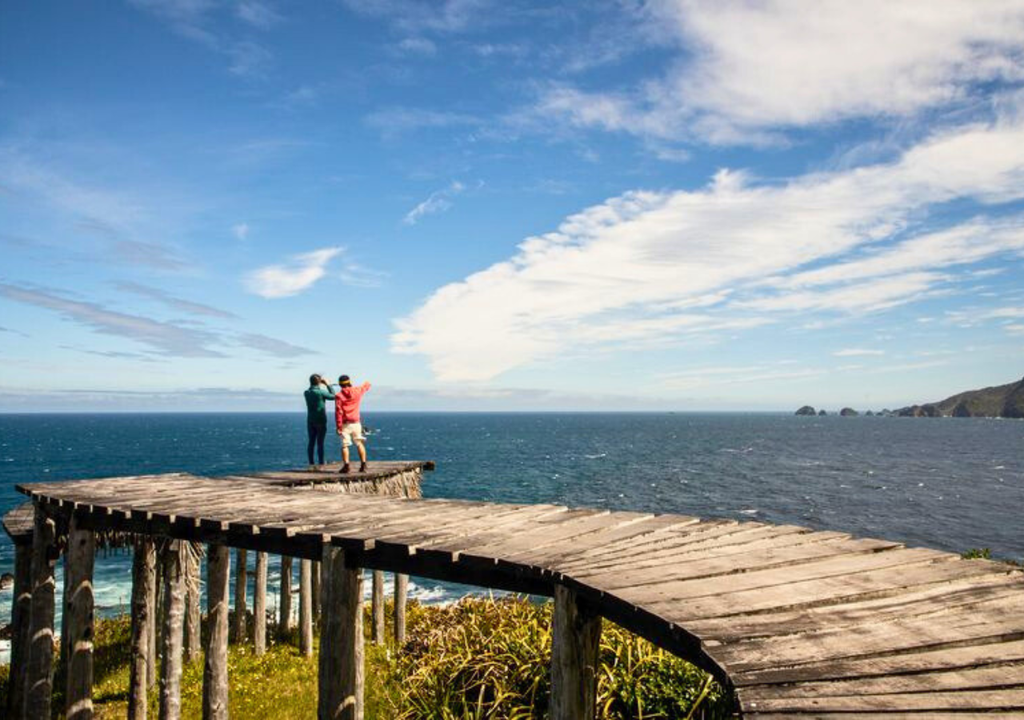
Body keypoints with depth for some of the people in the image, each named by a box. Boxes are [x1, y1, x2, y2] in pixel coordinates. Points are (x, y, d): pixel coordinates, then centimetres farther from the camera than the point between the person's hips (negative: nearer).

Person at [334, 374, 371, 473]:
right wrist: (367, 384, 50)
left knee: (344, 445, 1)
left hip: (345, 424, -3)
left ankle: (346, 466, -5)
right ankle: (363, 464, 9)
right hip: (356, 423, 3)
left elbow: (338, 412, -13)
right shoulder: (357, 391, 2)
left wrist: (338, 427, -10)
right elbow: (365, 386, 25)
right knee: (359, 444, 11)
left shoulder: (339, 396, -8)